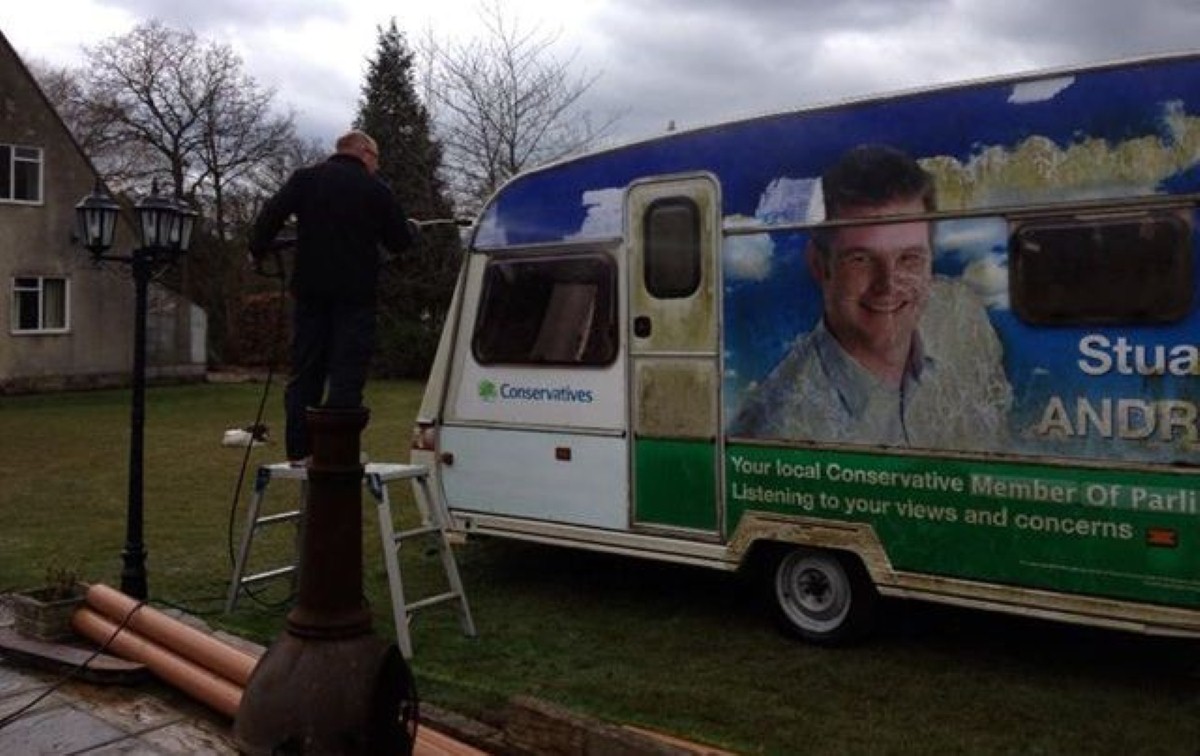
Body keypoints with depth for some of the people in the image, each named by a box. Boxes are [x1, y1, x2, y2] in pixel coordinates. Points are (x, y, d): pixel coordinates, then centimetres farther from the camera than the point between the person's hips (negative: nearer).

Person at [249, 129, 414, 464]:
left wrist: (258, 251, 11)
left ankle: (299, 449, 9)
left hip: (310, 290, 3)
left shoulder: (305, 179, 7)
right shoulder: (376, 189, 1)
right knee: (347, 374, -1)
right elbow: (400, 242, 4)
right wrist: (411, 229, 26)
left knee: (305, 370, 9)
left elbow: (270, 215, -3)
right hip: (355, 295, -3)